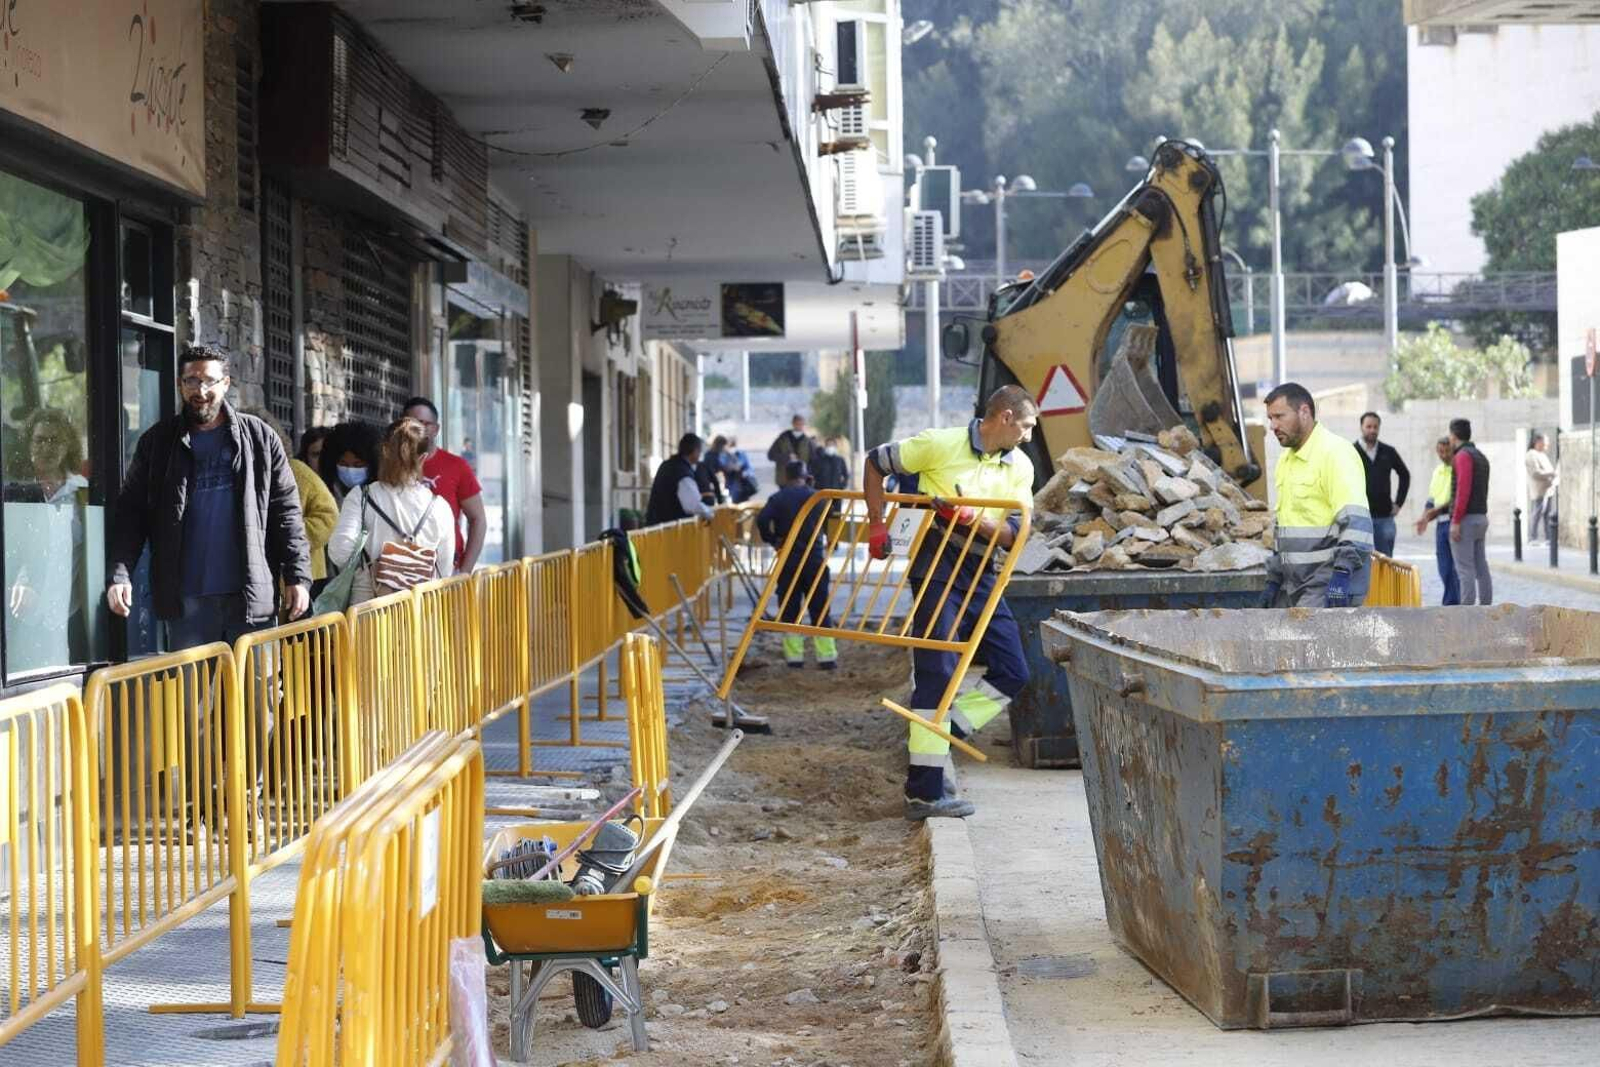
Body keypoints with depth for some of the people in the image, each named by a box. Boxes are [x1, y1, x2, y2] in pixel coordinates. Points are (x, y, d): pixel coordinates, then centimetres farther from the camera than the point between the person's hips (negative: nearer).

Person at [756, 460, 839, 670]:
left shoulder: (778, 498, -3)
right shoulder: (817, 497, 2)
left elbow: (762, 520, -16)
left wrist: (773, 541, -5)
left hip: (788, 560, -1)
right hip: (816, 558, 1)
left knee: (789, 610, 6)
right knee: (820, 610, 6)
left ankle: (794, 657, 3)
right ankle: (827, 656, 2)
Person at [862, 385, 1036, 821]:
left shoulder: (1020, 467, 6)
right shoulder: (941, 445, -8)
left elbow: (1013, 534, -3)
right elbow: (874, 462, 1)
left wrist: (971, 518, -20)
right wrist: (877, 524, -3)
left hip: (980, 572, 7)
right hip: (938, 562, -7)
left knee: (1013, 672, 4)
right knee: (936, 672, -10)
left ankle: (938, 736, 11)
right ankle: (924, 792, -9)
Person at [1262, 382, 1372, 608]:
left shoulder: (1334, 453, -12)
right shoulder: (1286, 460, 18)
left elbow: (1356, 521, -21)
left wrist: (1342, 574, -28)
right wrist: (1274, 580, 24)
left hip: (1328, 586, -9)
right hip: (1295, 585, 9)